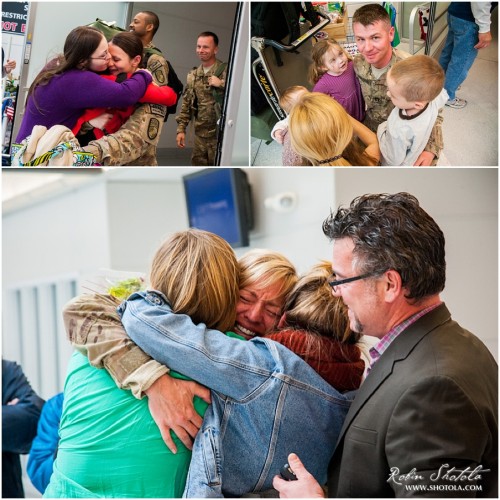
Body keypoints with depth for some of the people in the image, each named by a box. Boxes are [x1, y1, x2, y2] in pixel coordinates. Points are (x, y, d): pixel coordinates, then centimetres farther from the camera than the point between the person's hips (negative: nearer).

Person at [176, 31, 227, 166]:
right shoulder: (193, 75, 12)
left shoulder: (226, 71, -6)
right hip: (200, 134, 6)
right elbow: (186, 104, 16)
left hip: (221, 134, -6)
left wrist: (221, 84, -22)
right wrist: (181, 129, 10)